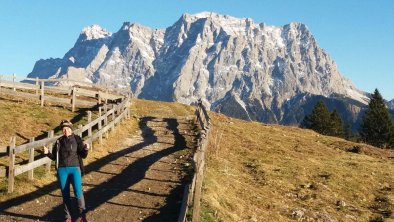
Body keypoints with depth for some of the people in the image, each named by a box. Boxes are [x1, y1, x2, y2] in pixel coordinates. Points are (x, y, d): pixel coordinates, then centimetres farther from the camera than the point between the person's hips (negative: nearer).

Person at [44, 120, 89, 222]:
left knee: (78, 192, -15)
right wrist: (47, 153, -7)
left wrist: (86, 149, -25)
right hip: (62, 170, 3)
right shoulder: (59, 141, 7)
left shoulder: (77, 139, -1)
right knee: (65, 194, 7)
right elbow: (54, 156, 12)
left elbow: (83, 155, -4)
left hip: (75, 169, -3)